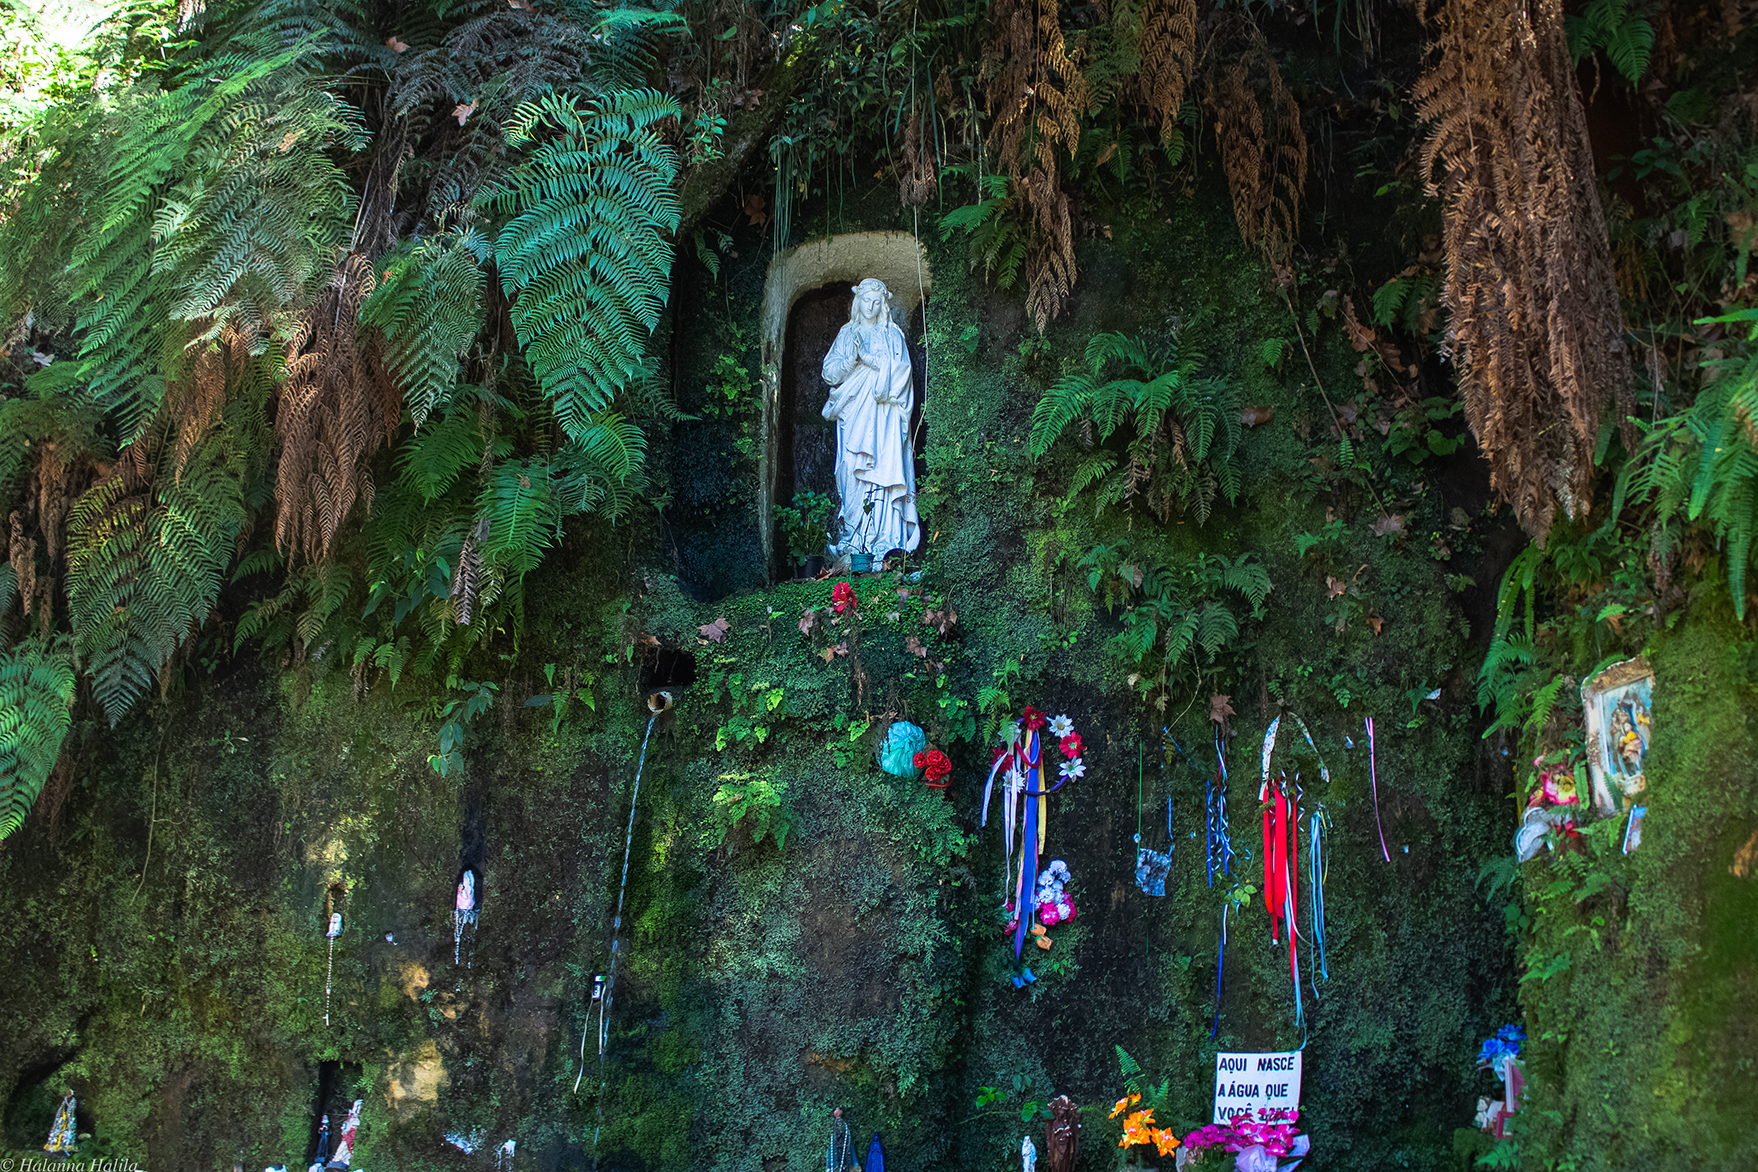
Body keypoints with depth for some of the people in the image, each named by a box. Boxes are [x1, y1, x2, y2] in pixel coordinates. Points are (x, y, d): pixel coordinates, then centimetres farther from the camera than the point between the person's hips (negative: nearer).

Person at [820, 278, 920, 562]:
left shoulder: (891, 334, 8)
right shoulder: (847, 334, 14)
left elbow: (898, 370, -3)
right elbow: (830, 372, 7)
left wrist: (869, 357, -12)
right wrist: (851, 360, -10)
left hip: (882, 411, -2)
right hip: (853, 410, 2)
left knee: (880, 466, -12)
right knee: (851, 469, -6)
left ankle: (881, 537, -14)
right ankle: (853, 535, -4)